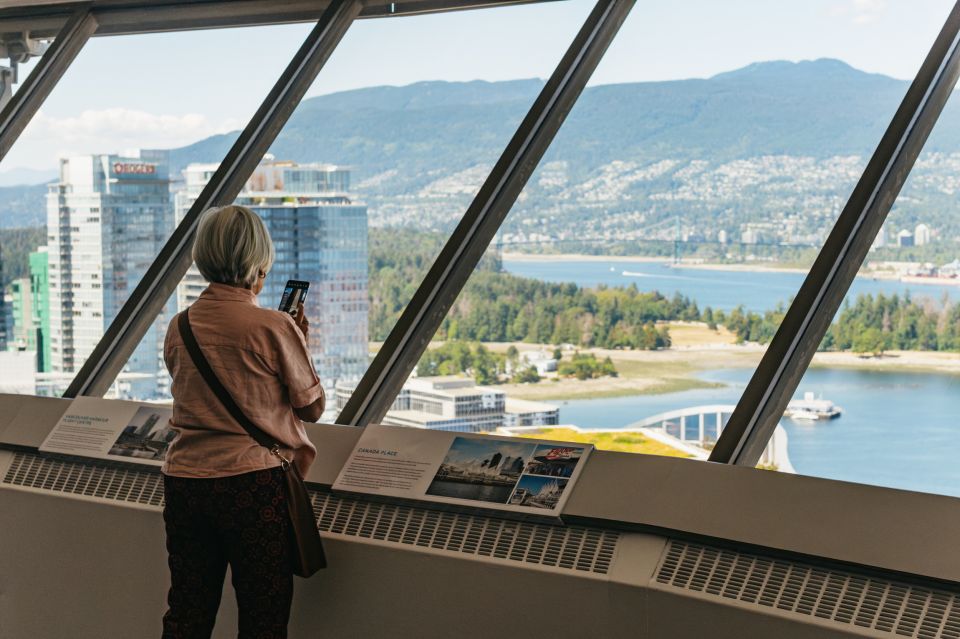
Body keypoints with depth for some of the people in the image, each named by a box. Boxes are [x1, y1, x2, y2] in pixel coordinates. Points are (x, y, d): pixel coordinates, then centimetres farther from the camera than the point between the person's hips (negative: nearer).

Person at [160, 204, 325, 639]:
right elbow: (312, 407, -2)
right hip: (254, 483, -5)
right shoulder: (274, 327, -11)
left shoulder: (179, 328, 4)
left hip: (184, 481, 5)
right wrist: (301, 343, 12)